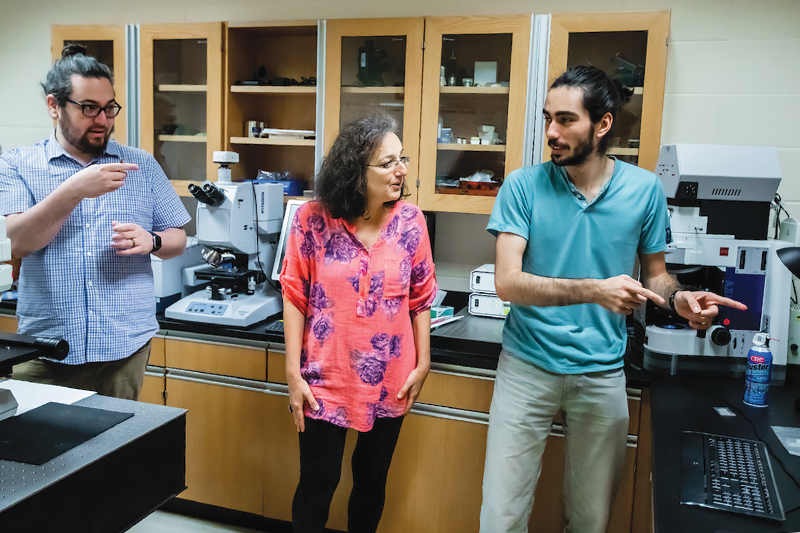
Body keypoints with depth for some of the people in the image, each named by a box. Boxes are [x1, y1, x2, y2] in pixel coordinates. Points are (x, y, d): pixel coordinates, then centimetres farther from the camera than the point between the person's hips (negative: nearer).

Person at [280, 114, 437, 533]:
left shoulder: (411, 220, -4)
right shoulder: (313, 219, -11)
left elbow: (421, 298, 3)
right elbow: (294, 296, -5)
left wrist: (423, 364, 2)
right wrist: (293, 373, -6)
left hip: (389, 383, 3)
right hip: (326, 380, -2)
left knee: (372, 479, 17)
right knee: (317, 483, 8)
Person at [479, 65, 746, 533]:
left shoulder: (644, 189, -2)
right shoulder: (523, 187, -7)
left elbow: (655, 273, 9)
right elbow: (507, 282, -16)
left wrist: (679, 298, -14)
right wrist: (594, 290, -29)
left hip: (603, 374, 2)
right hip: (527, 367, -1)